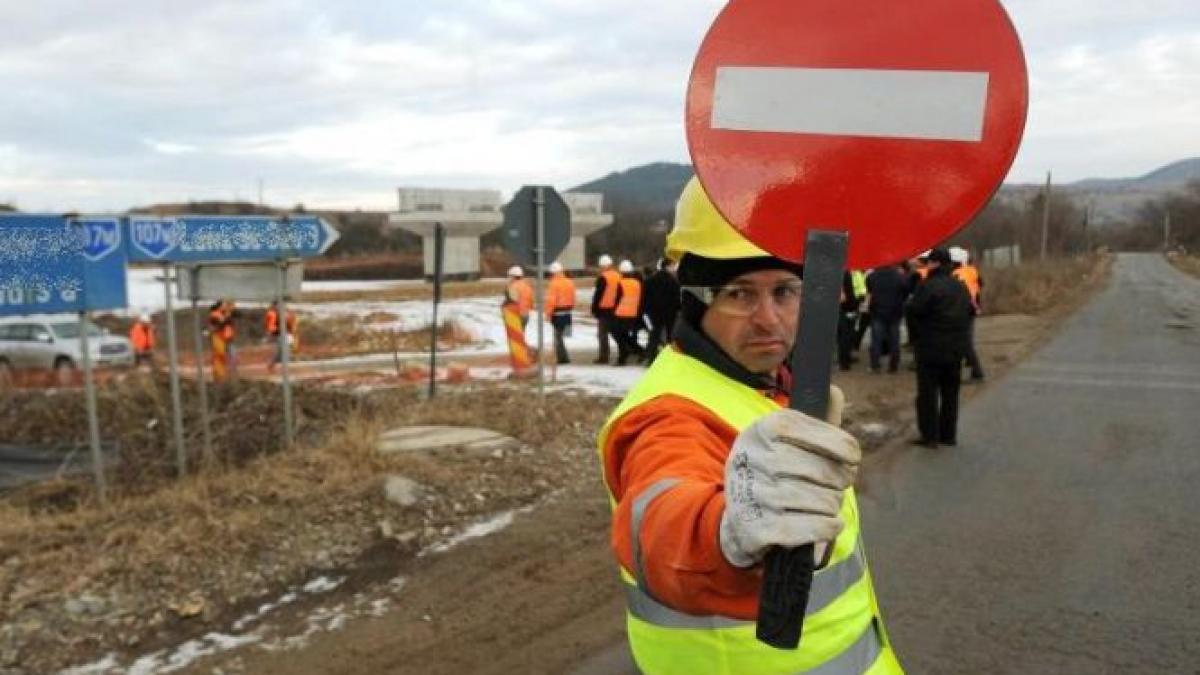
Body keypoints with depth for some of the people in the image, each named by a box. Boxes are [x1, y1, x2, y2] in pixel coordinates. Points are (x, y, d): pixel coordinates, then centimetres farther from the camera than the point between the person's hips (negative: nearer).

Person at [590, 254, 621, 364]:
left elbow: (597, 294, -12)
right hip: (615, 309, 7)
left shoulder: (602, 278, -12)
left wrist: (594, 308, -5)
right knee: (615, 332, 15)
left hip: (604, 309, -7)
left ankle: (604, 356, -3)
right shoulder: (618, 277, 10)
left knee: (602, 334, -2)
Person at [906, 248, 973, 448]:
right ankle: (948, 434, 19)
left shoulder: (928, 286, -16)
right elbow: (969, 312, 16)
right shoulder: (961, 287, 9)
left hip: (931, 348, -7)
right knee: (950, 393, 14)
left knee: (928, 393, 1)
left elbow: (913, 311, -15)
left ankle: (929, 435, 2)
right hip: (956, 349, 7)